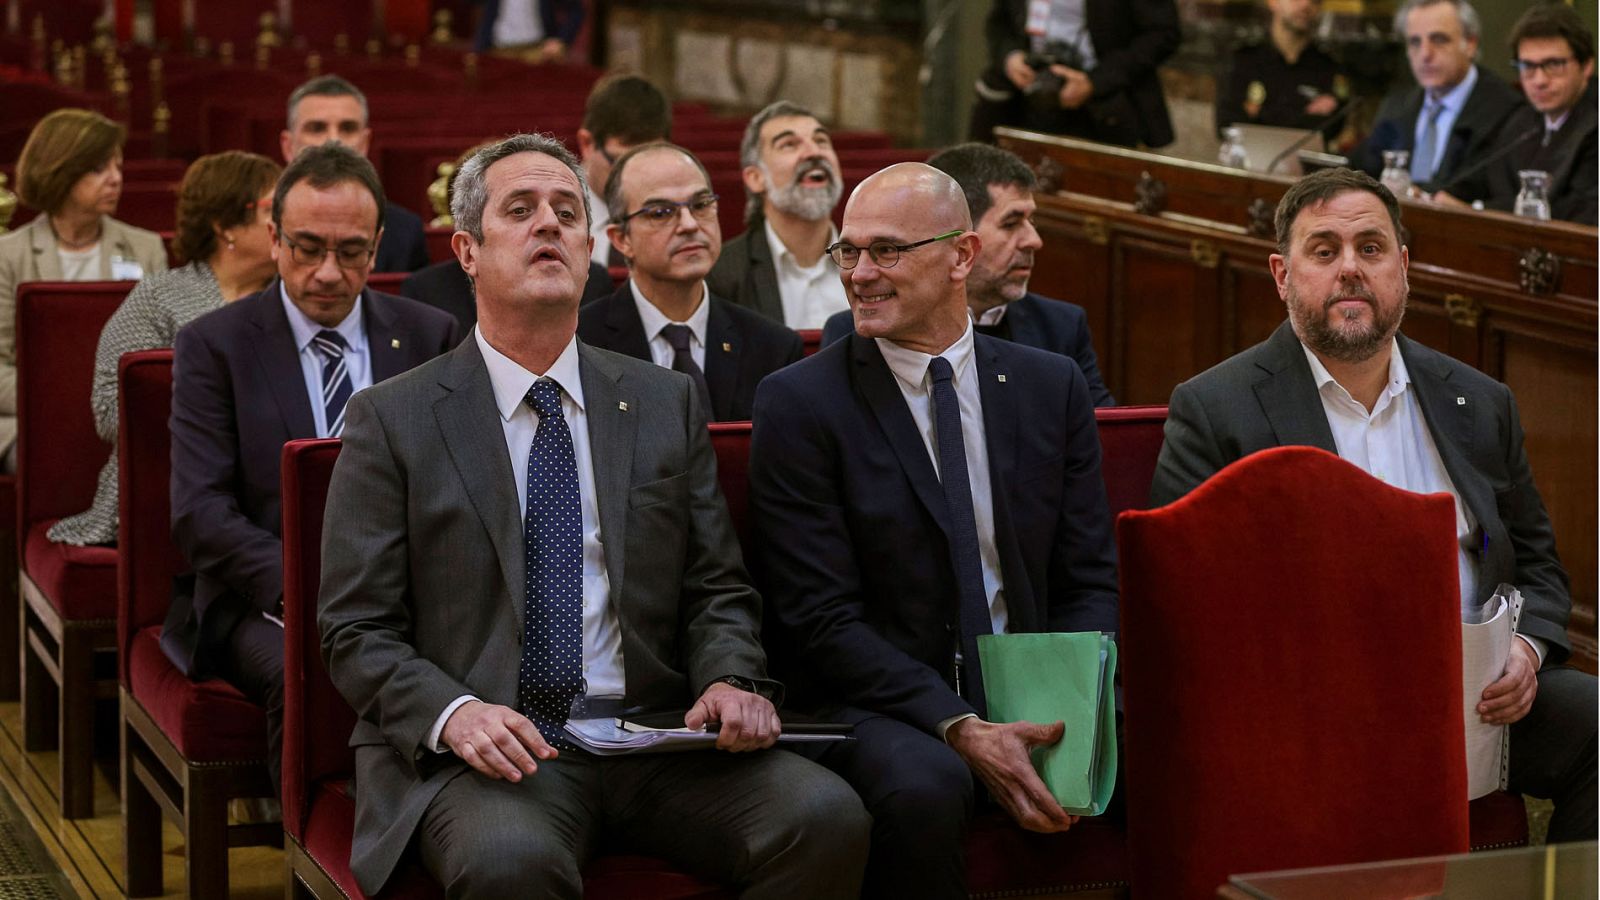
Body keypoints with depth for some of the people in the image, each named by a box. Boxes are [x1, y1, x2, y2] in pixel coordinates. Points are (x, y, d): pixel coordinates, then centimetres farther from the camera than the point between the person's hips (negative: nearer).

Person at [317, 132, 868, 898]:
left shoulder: (667, 403, 16)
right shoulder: (391, 420, 5)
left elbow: (718, 592, 15)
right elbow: (358, 630, 1)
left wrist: (731, 681, -7)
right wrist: (452, 713, -18)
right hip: (489, 749, -4)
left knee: (827, 819, -23)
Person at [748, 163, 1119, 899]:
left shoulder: (1052, 387, 9)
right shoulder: (798, 402, -3)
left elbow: (1089, 581, 8)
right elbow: (820, 616, -9)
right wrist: (959, 728, -21)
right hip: (880, 702, -4)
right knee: (923, 785, -36)